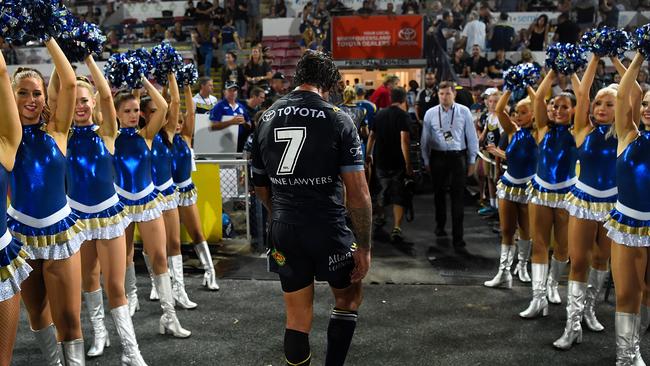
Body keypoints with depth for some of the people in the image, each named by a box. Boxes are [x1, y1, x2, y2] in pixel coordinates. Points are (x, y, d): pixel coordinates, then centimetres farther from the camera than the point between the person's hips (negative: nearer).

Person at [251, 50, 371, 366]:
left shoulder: (266, 119, 7)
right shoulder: (337, 119, -8)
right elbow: (358, 193, -13)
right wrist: (364, 247, -6)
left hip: (283, 232, 4)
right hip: (328, 230, -4)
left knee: (297, 319, 14)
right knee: (348, 299, 21)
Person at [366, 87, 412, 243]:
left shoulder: (379, 114, 7)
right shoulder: (404, 116, -10)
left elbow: (372, 136, 16)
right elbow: (404, 140, -20)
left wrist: (368, 154, 31)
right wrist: (408, 165, -18)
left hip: (380, 160, 5)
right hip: (397, 162, -5)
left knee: (385, 189, 24)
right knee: (398, 195, 0)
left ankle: (379, 218, 38)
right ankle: (396, 228, -10)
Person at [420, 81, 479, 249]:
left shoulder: (464, 112, -3)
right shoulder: (430, 113, 1)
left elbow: (472, 137, 2)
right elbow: (425, 139, 7)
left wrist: (472, 161, 2)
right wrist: (426, 161, 9)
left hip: (458, 157, -2)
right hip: (438, 157, 2)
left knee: (457, 197, -1)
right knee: (439, 193, 16)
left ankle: (457, 237, 5)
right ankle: (440, 225, 38)